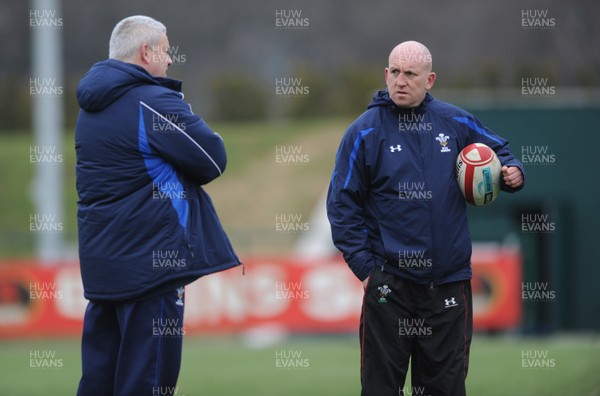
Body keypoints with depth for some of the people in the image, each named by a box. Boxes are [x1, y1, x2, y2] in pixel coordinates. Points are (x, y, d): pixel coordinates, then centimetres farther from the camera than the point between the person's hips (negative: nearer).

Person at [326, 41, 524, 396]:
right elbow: (342, 204, -2)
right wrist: (363, 266, -8)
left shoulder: (456, 123, 4)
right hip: (388, 283, -2)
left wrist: (512, 172, -2)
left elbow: (497, 149, 21)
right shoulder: (365, 132, -4)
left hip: (448, 282, 3)